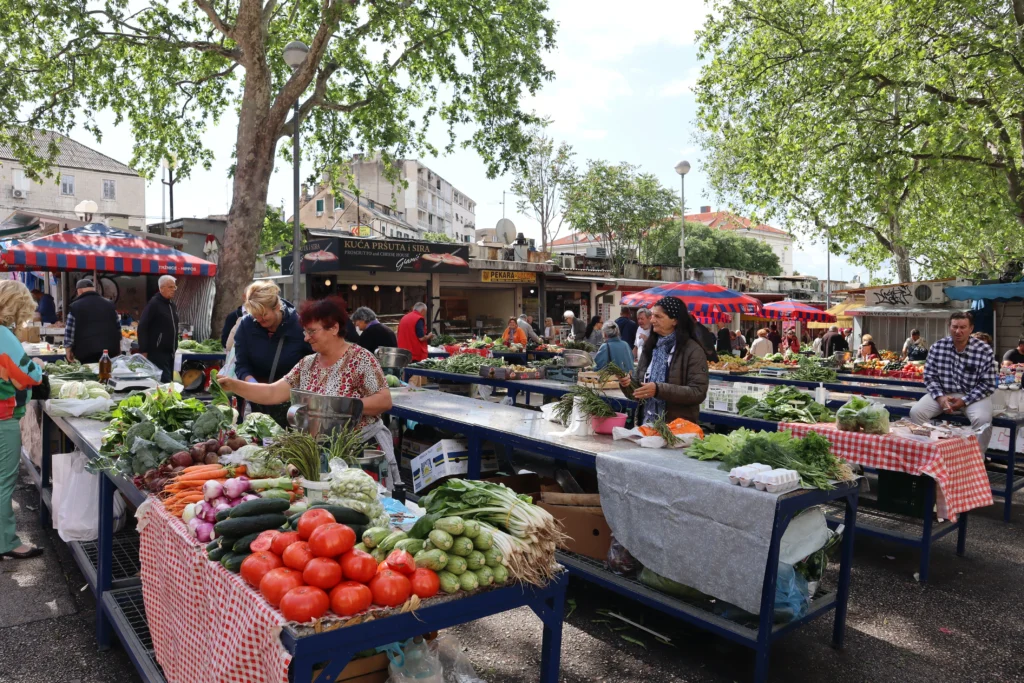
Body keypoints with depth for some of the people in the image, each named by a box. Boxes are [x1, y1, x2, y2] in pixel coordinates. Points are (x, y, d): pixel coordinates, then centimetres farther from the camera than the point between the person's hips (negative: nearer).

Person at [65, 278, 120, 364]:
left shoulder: (75, 306, 0)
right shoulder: (109, 305, 14)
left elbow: (69, 332, -2)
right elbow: (118, 328, 16)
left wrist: (69, 351, 7)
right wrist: (118, 350, 23)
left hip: (86, 351, -4)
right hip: (110, 351, 4)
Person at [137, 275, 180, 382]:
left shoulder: (172, 306, 15)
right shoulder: (154, 304, -9)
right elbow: (142, 328, -13)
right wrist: (143, 351, -16)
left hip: (170, 352, 8)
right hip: (157, 353, -8)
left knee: (169, 381, 10)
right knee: (164, 382, -12)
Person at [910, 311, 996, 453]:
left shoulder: (984, 350, -10)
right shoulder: (937, 347, -3)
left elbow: (988, 384, -8)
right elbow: (929, 376, 0)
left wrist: (964, 401, -17)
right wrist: (940, 397, -16)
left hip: (973, 396, -2)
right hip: (943, 393, 2)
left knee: (982, 420, -31)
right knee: (916, 412, -20)